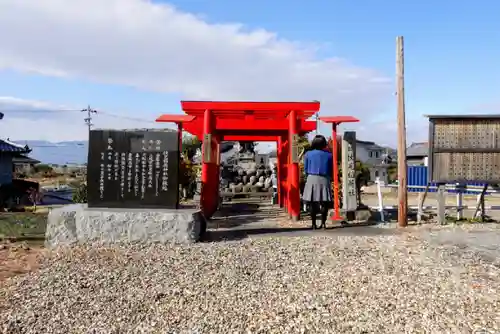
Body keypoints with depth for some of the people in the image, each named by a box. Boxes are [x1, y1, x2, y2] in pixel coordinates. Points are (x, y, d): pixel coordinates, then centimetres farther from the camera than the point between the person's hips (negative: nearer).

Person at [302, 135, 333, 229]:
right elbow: (331, 171, 9)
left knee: (312, 202, 4)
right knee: (325, 202, 7)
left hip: (312, 179, 0)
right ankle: (323, 222, 4)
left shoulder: (308, 154, 1)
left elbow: (305, 170, 6)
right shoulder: (329, 155, 3)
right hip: (324, 179, 0)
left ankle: (314, 224, 5)